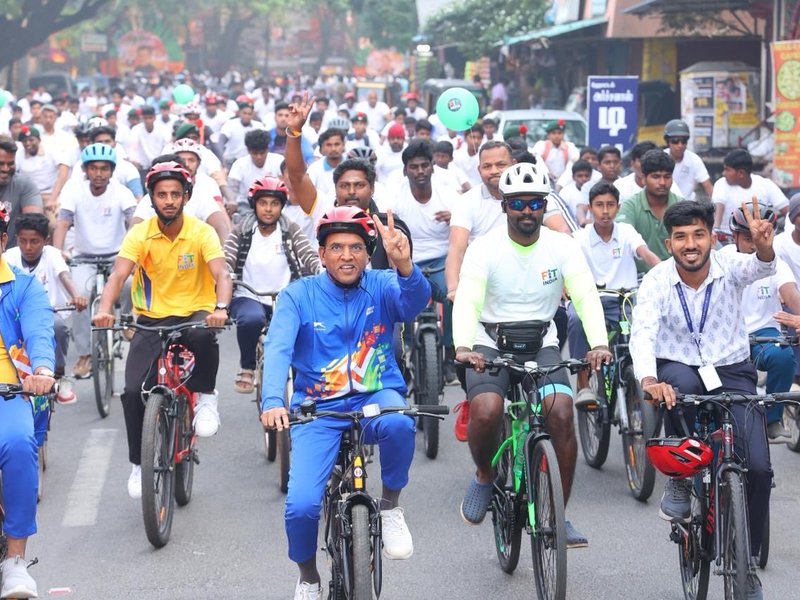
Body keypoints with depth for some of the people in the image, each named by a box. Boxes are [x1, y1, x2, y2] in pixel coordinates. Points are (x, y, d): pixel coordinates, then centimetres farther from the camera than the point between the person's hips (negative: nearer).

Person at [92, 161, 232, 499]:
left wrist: (221, 308, -44)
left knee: (203, 337, -39)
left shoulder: (202, 233, -10)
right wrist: (105, 309, -41)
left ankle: (206, 397, -11)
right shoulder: (139, 234, -8)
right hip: (151, 320, 2)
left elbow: (221, 274, -23)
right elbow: (119, 275, -20)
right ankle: (139, 464, 8)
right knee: (133, 391, -14)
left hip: (195, 315, -2)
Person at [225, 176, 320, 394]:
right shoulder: (240, 232, 3)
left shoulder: (291, 231, 4)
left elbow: (310, 257, -9)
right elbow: (226, 263, -7)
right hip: (248, 297, -1)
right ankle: (247, 368, -7)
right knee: (251, 319, -36)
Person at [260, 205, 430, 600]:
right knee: (301, 505, -18)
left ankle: (390, 506, -9)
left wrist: (405, 266, -47)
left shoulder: (381, 286, -3)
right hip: (319, 410, 0)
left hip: (376, 398, 0)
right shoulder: (299, 295, -5)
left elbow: (415, 303, -24)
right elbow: (278, 348, -18)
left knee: (397, 421, -37)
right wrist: (272, 401, -37)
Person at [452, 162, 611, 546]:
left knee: (561, 413, -23)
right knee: (486, 411, -30)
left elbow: (586, 296, -16)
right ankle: (484, 476, 4)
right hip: (491, 344, -2)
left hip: (541, 344, 2)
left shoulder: (563, 247, -4)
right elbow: (467, 300, -22)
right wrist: (463, 347, -41)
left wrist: (598, 343, -35)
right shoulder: (484, 248, -9)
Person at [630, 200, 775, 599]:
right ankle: (679, 477, -14)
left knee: (758, 468, -15)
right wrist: (649, 380, -48)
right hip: (678, 370, -1)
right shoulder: (657, 281, -14)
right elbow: (642, 333, -28)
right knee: (681, 383, -39)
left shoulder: (729, 267, -12)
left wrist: (764, 247, -59)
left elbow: (761, 267, -34)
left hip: (732, 374, 1)